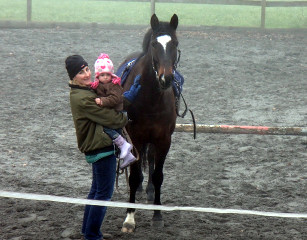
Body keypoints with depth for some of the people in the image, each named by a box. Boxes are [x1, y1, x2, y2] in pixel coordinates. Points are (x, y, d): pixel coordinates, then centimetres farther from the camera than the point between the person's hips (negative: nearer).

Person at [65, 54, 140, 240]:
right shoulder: (83, 99, -24)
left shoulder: (87, 90, 8)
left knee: (97, 190, 22)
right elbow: (111, 118, -21)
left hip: (95, 147, 11)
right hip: (102, 149, -11)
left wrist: (129, 96, -2)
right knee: (104, 193, 0)